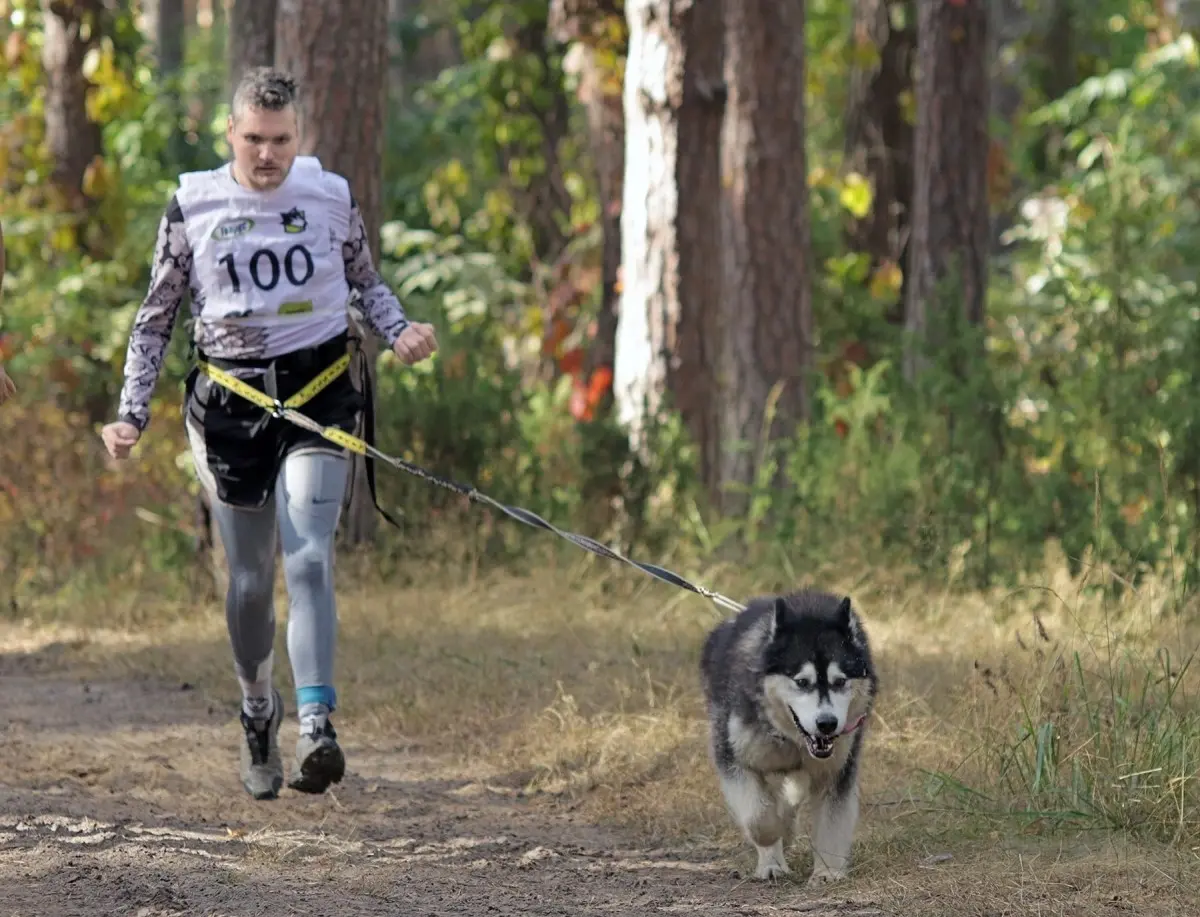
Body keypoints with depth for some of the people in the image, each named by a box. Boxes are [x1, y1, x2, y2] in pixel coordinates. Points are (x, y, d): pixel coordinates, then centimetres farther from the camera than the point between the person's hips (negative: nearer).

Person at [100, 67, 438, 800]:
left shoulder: (331, 197, 2)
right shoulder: (193, 207, 0)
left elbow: (366, 280, 18)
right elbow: (157, 317, 9)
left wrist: (400, 330, -2)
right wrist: (132, 414, 1)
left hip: (317, 391, -1)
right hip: (230, 402, 1)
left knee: (308, 558, -18)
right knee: (250, 580, 7)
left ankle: (316, 725, -29)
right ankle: (259, 715, 31)